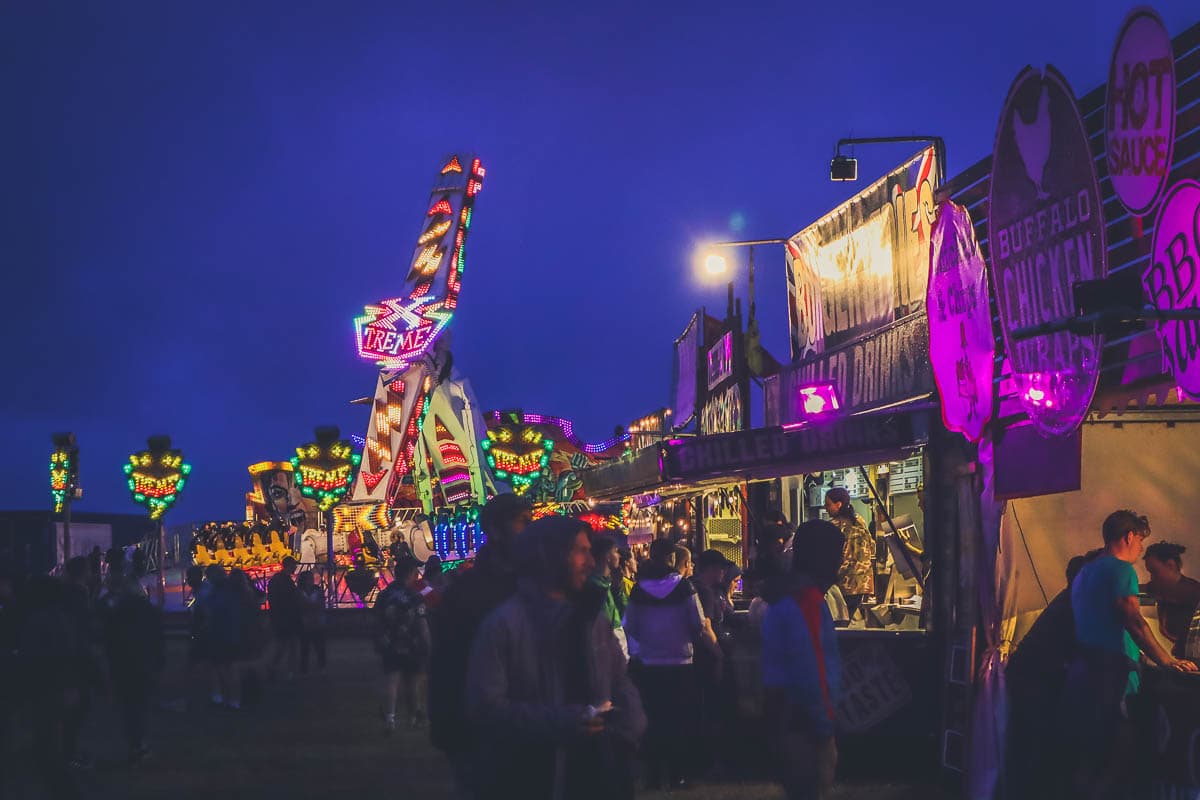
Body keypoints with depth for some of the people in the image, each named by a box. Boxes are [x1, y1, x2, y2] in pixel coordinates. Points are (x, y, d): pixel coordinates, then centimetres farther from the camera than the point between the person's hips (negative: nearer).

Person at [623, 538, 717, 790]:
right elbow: (701, 627, -10)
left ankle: (654, 774, 13)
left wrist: (636, 652, 10)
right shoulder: (683, 587, -10)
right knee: (679, 722, 9)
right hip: (680, 664, -2)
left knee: (654, 720, 11)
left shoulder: (638, 590, -4)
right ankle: (678, 774, 10)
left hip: (648, 665, 2)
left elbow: (628, 627, -4)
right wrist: (716, 645, 5)